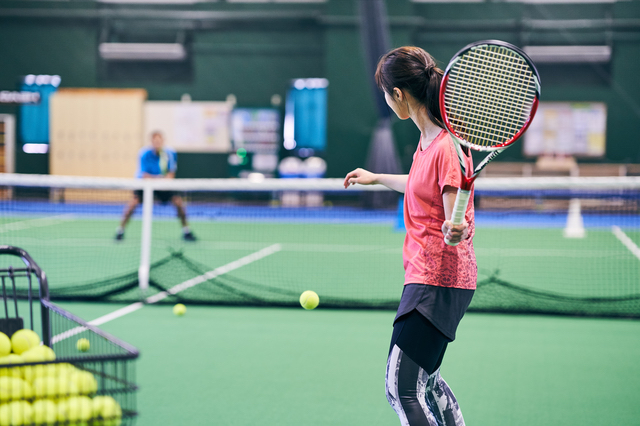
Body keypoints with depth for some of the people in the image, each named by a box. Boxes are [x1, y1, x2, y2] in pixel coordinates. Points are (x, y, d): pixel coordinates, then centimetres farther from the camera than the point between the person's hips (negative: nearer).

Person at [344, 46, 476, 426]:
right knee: (425, 380, 22)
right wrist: (377, 178, 38)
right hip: (428, 276, 10)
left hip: (439, 281, -10)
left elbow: (455, 229, -21)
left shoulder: (447, 147, -22)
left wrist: (454, 230, -44)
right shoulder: (428, 138, 7)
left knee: (402, 388, -12)